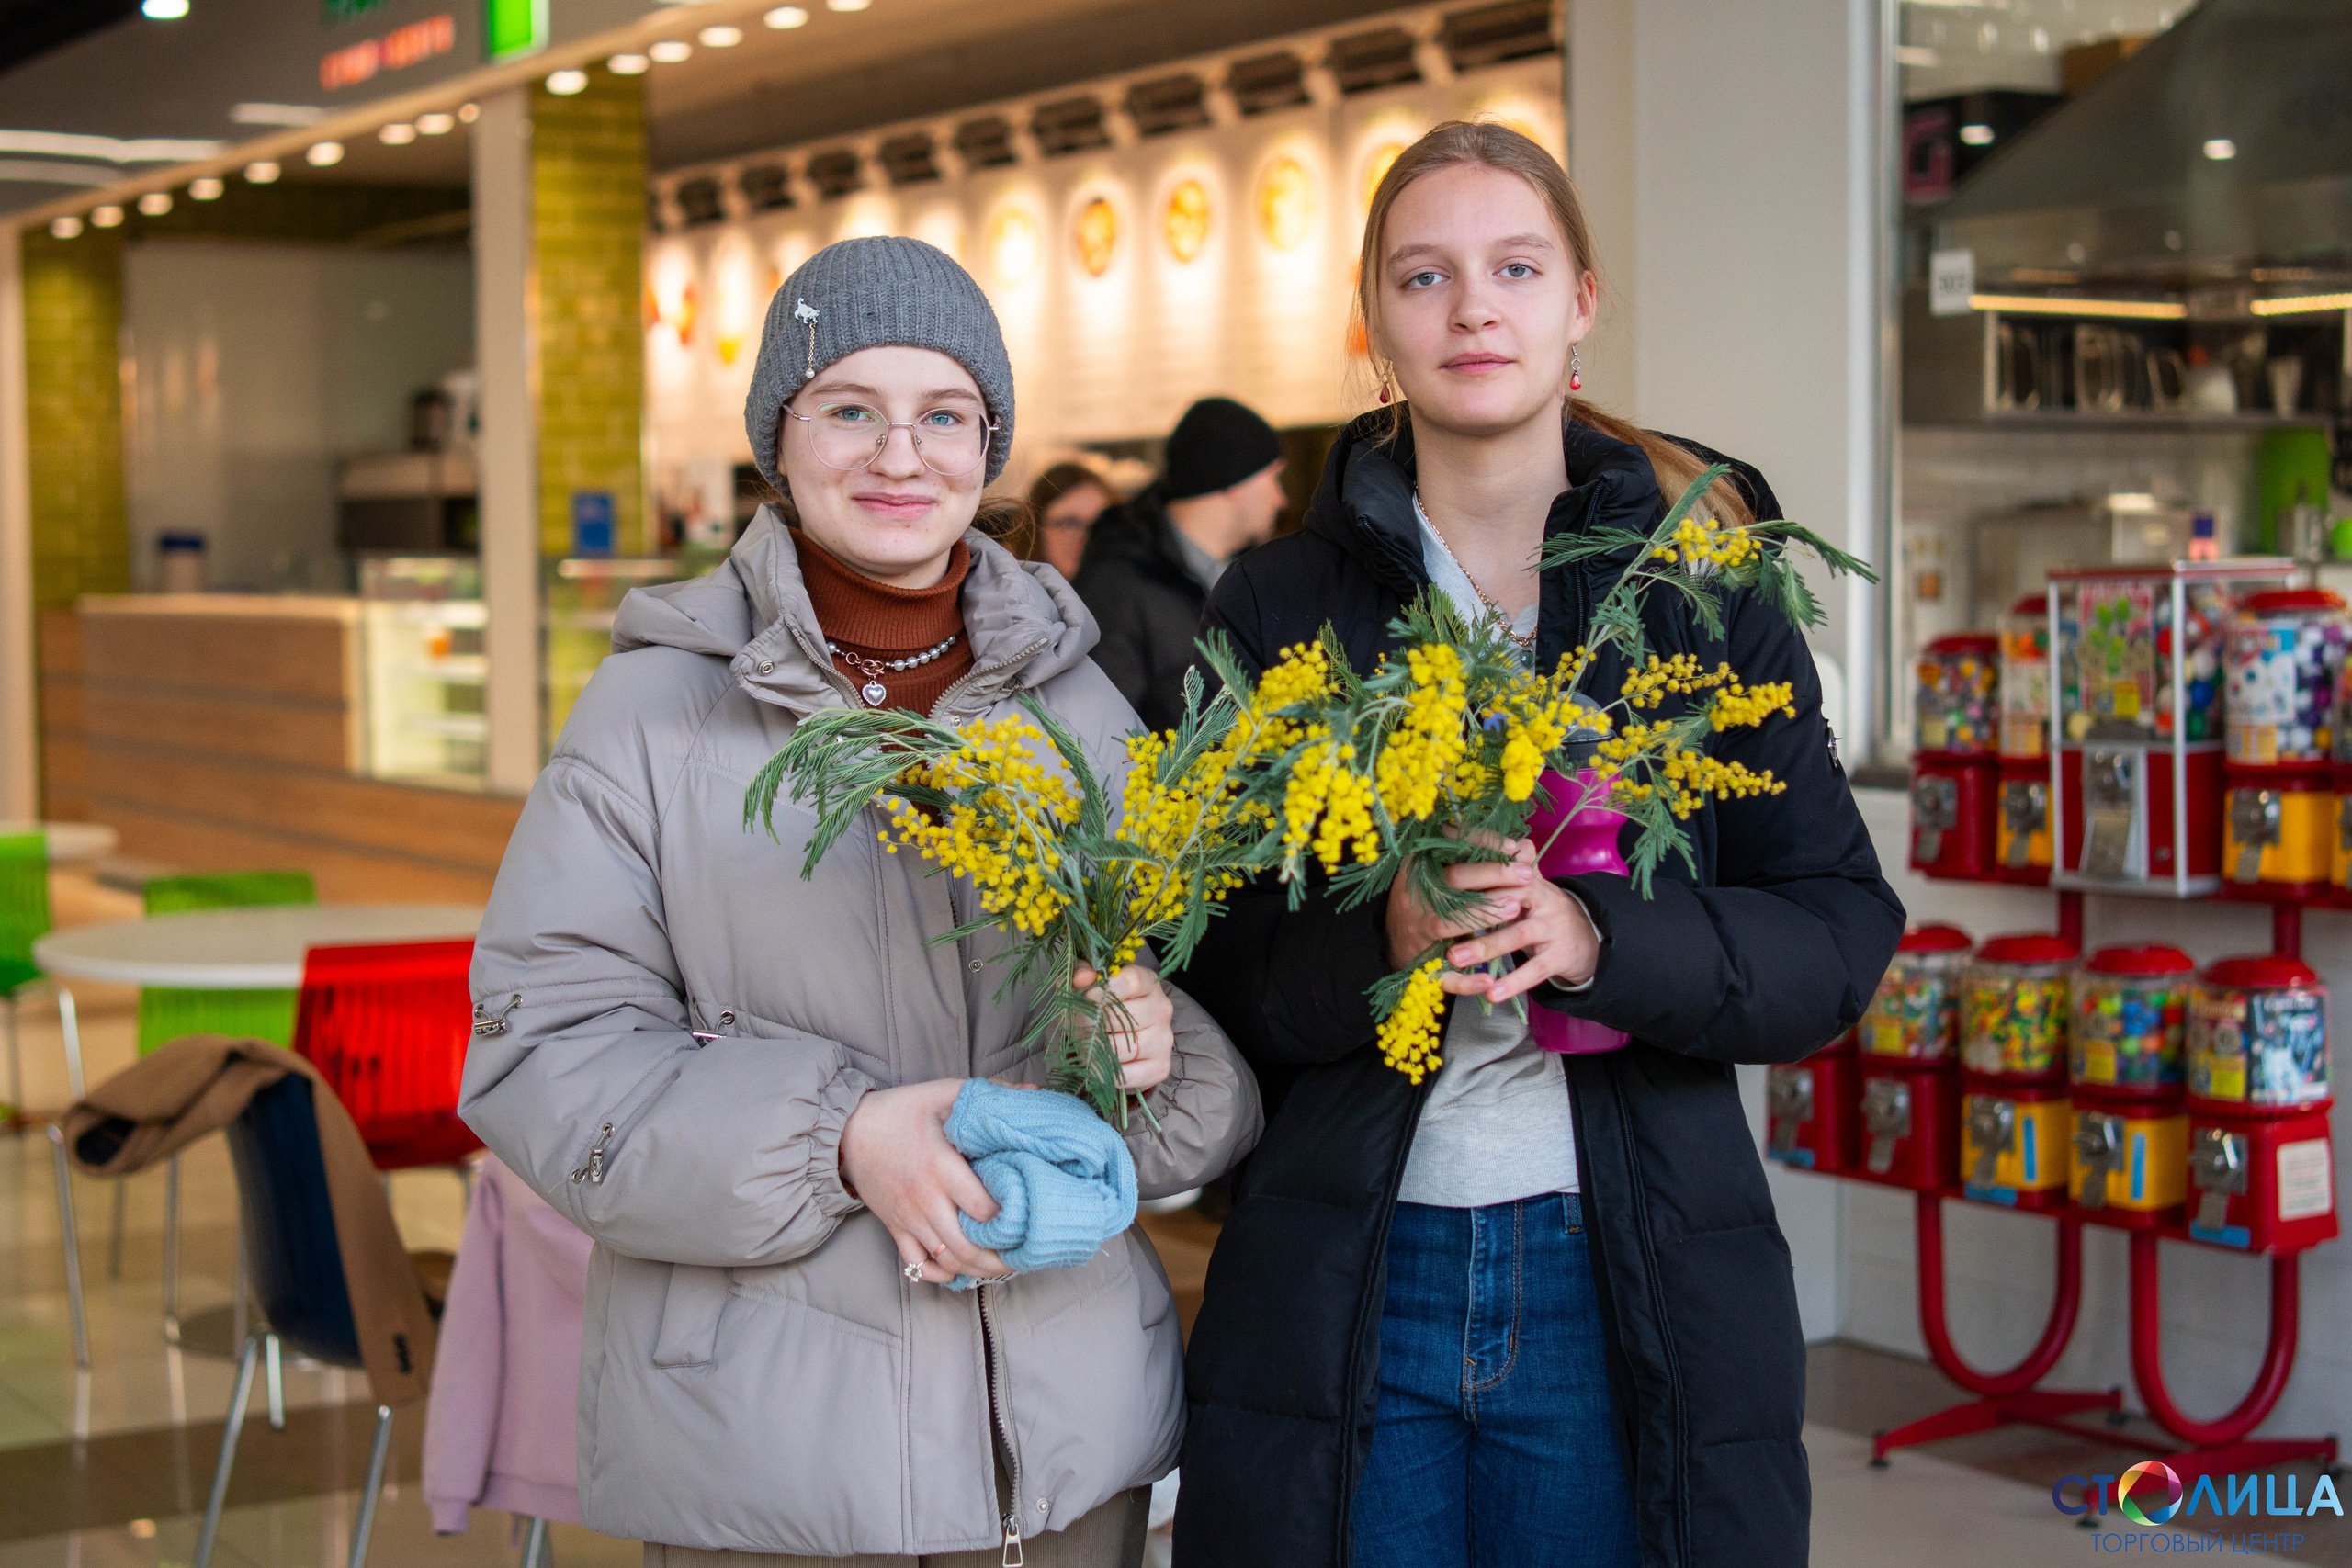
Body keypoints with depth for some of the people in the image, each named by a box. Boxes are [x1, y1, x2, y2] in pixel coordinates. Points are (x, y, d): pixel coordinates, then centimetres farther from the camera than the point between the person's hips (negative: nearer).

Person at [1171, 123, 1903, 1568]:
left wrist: (1601, 945, -19)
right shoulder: (1277, 607, 3)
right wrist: (1372, 949, -18)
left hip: (1630, 1283, 0)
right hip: (1342, 1281, 1)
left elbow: (1843, 935, -2)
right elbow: (1207, 962, 2)